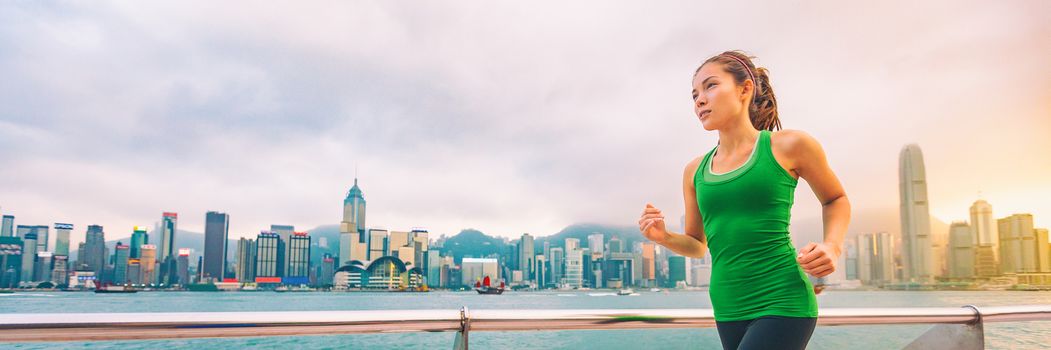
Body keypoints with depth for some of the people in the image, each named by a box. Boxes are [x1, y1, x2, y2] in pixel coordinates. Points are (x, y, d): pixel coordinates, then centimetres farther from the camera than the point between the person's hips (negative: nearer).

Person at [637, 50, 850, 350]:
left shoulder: (788, 146, -4)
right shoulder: (695, 171, 8)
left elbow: (835, 199, 12)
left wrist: (832, 246, -7)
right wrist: (665, 237, -4)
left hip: (782, 303, -5)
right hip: (728, 312, 5)